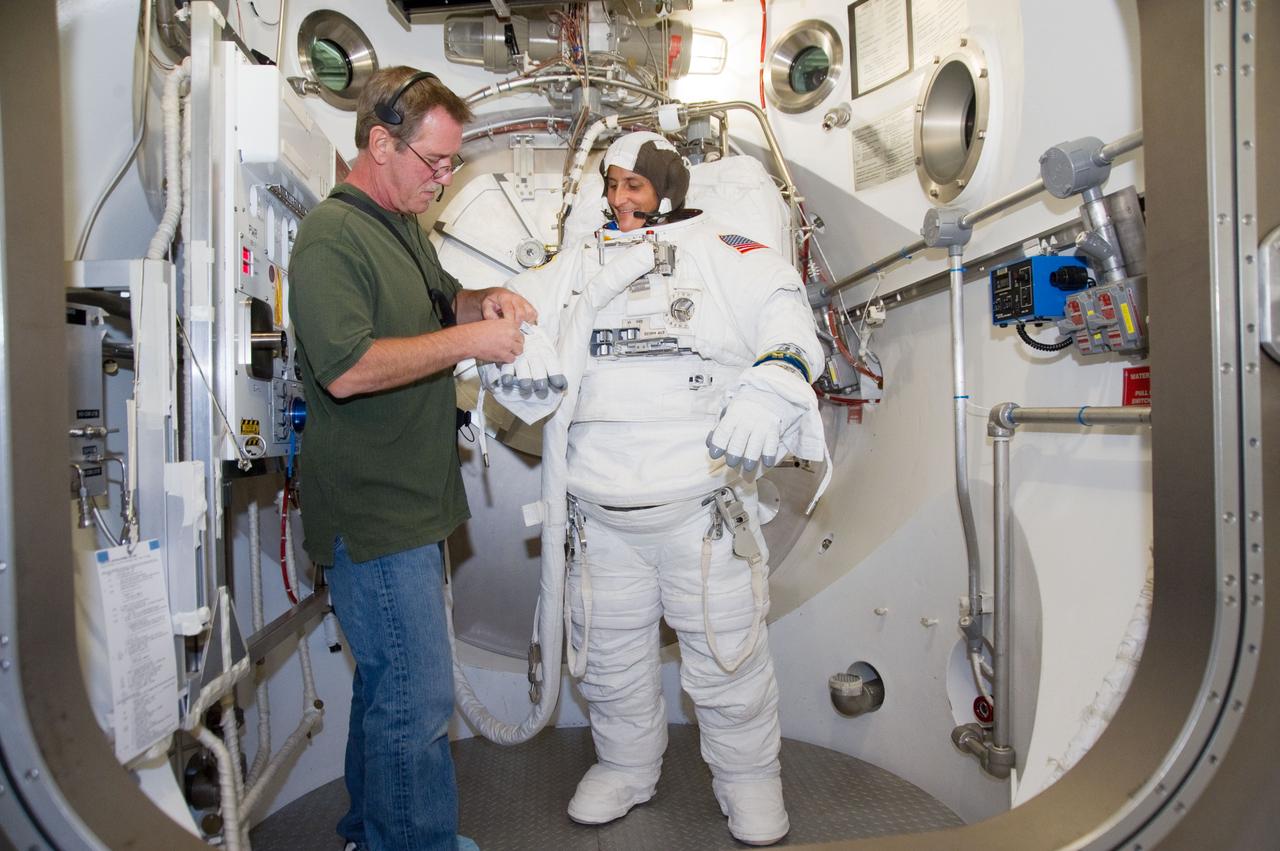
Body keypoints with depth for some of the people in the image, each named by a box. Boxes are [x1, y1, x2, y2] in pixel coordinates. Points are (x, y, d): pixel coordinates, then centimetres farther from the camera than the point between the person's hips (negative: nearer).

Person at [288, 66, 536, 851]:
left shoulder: (403, 226, 16)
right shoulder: (333, 236, -15)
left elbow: (441, 298, 29)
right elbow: (347, 370, -26)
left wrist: (487, 300, 7)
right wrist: (469, 342, -21)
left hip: (411, 504, 10)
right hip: (372, 514, -10)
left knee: (391, 683, 21)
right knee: (418, 700, -3)